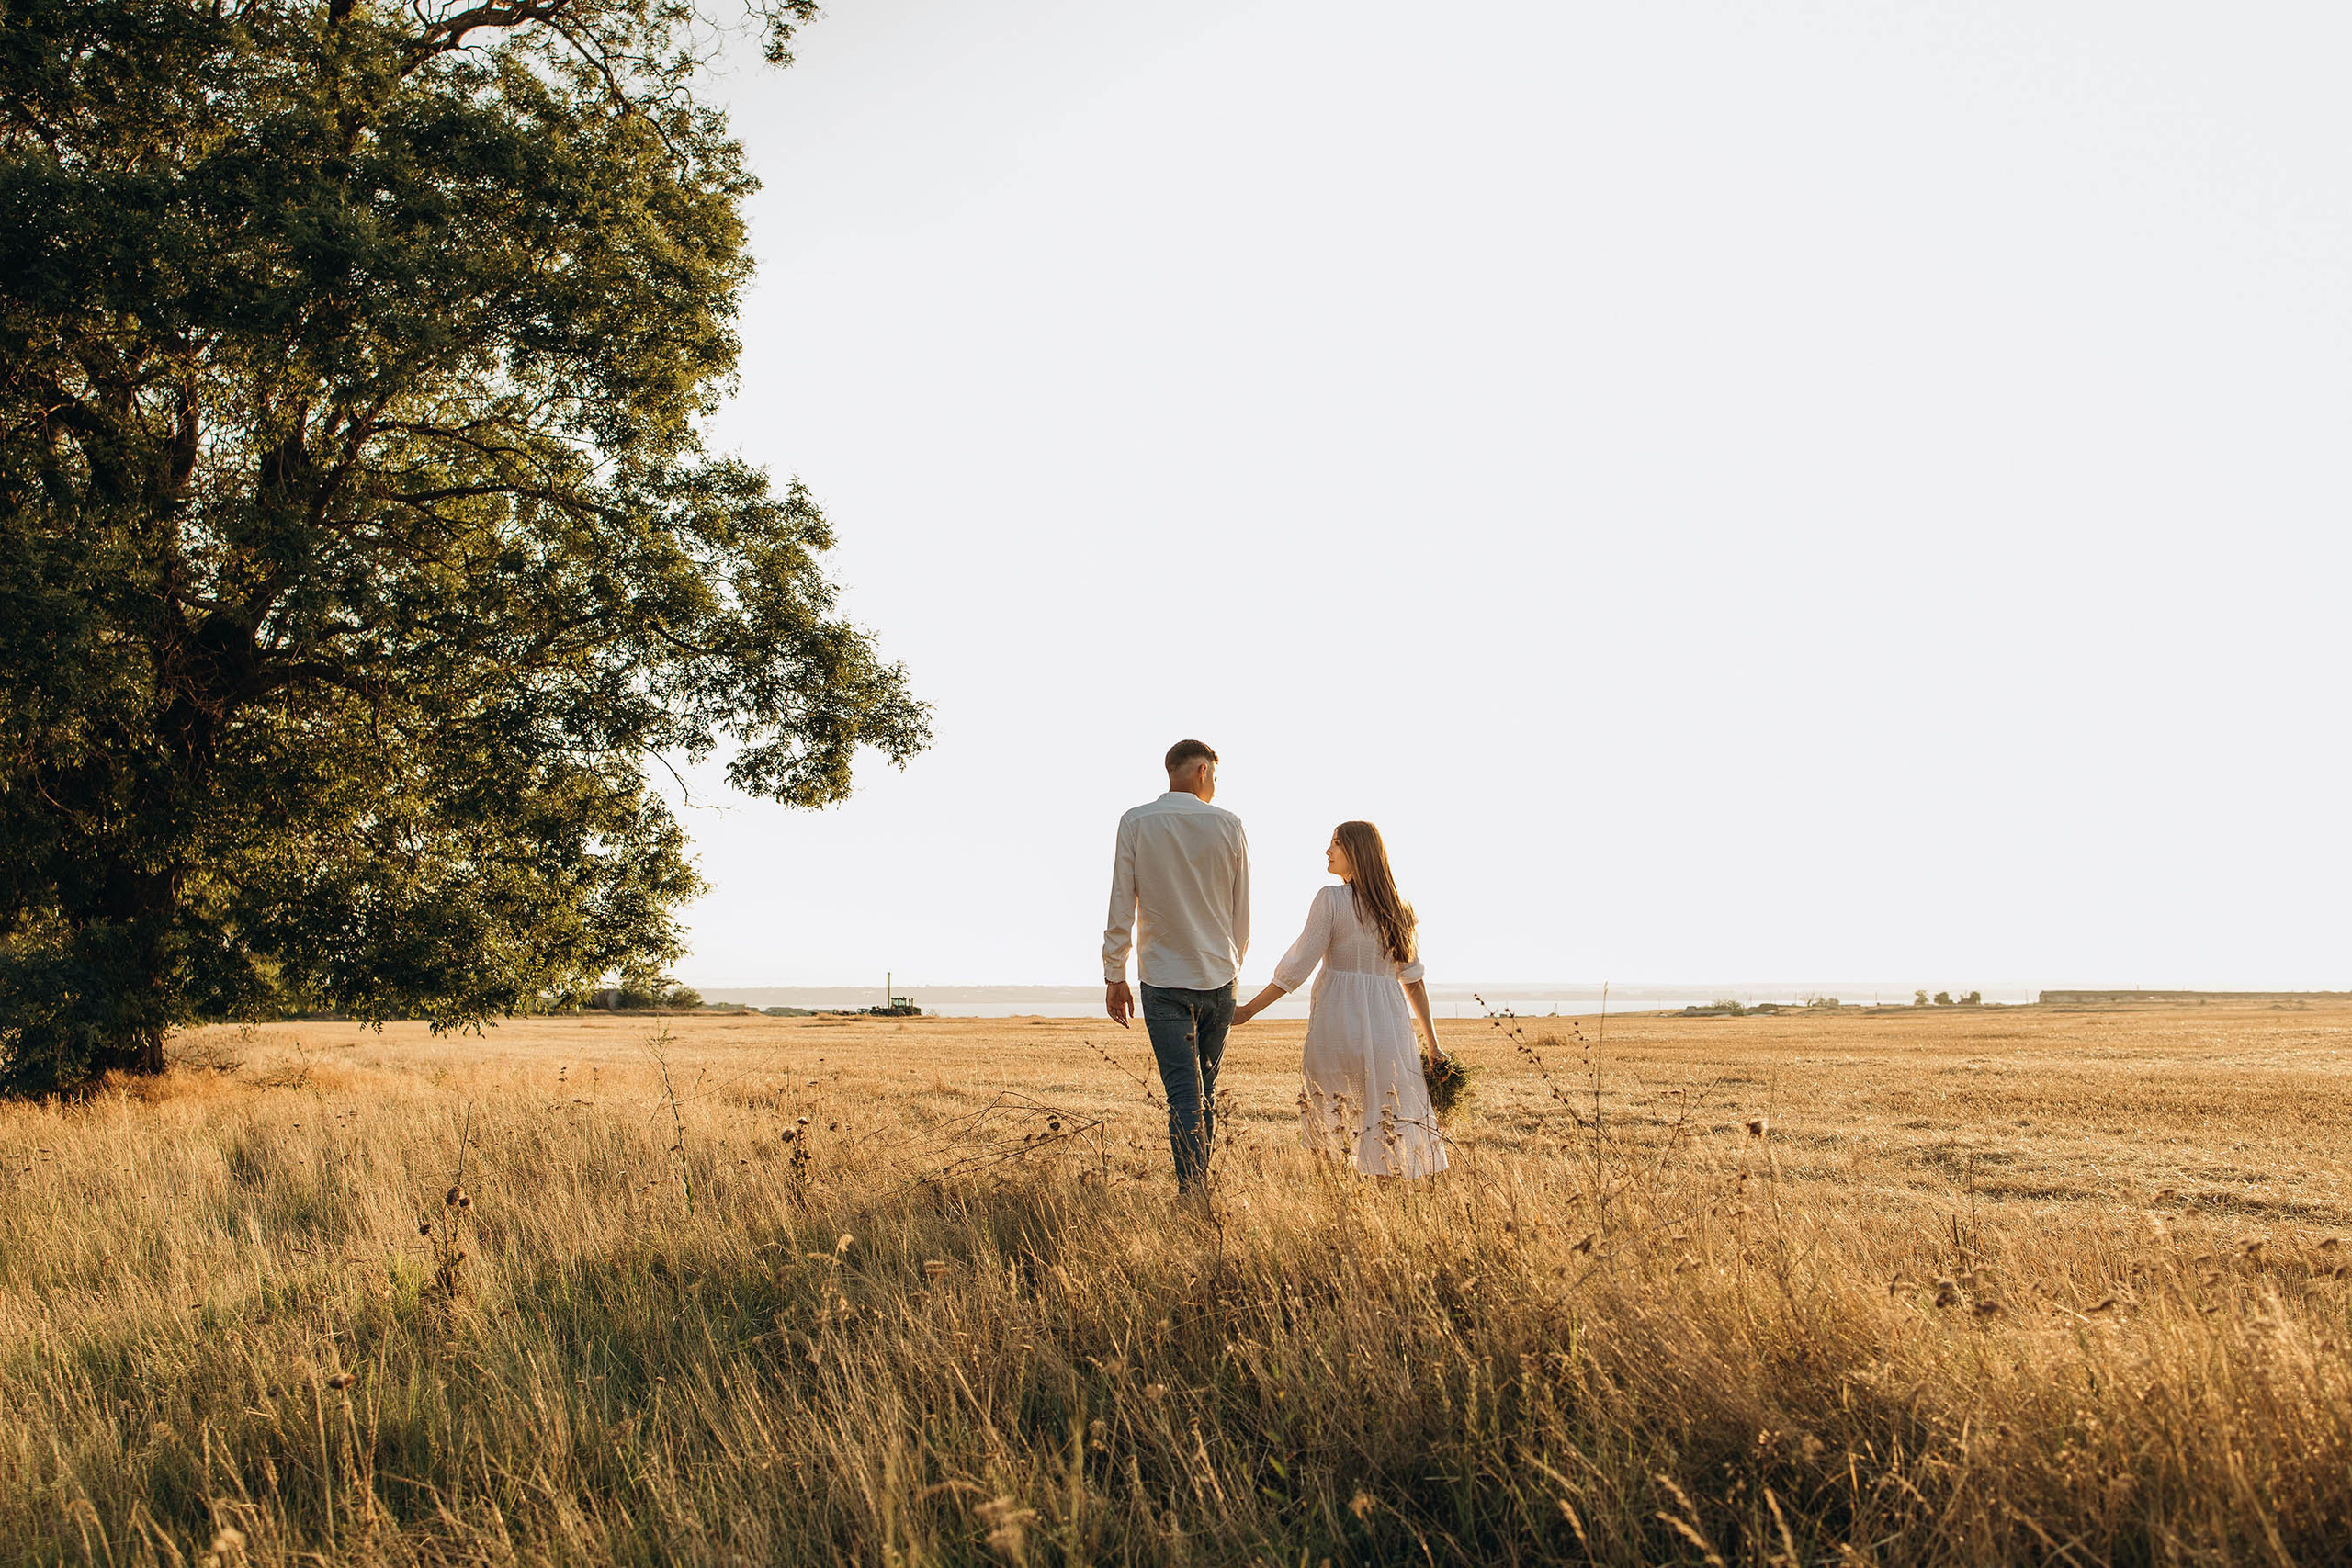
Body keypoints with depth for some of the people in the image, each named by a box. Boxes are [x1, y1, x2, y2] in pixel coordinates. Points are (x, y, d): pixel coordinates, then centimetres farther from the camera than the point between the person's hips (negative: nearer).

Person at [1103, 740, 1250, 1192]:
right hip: (1219, 977, 2)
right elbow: (1242, 912, 8)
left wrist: (1115, 977, 4)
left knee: (1184, 1094, -6)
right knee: (1206, 1091, 14)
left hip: (1164, 980, -2)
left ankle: (1192, 1194, -13)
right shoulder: (1229, 825, 2)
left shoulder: (1136, 823, -3)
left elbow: (1121, 909, -4)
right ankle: (1202, 1183, 20)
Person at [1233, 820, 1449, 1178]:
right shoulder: (1399, 909, 10)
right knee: (1393, 1132, 4)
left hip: (1337, 1021, -4)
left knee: (1328, 1124, 8)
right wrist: (1433, 1044, 14)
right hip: (1387, 1026, 4)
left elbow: (1298, 967, -8)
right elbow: (1414, 981, 10)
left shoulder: (1331, 900, -6)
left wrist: (1248, 1010, -1)